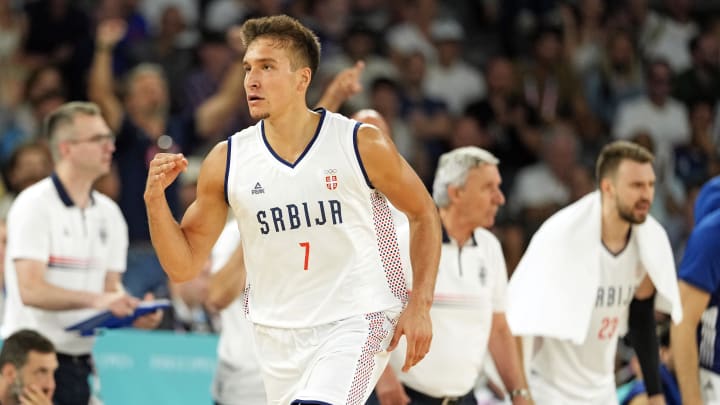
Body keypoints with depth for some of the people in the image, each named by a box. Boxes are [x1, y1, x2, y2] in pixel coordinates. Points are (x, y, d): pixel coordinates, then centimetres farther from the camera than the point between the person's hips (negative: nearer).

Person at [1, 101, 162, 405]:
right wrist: (95, 299, -29)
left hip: (80, 363, 7)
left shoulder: (108, 212, 12)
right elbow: (31, 290, -19)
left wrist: (132, 310, -8)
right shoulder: (34, 205, -9)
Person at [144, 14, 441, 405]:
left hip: (356, 322, -4)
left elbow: (423, 214, 6)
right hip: (278, 334, 4)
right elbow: (183, 265, 2)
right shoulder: (226, 161, -2)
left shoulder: (363, 145, -8)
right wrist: (155, 199, -14)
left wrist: (419, 305, -3)